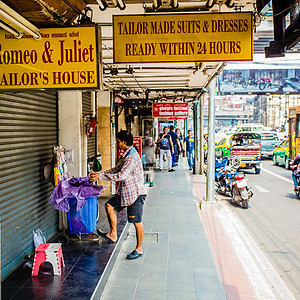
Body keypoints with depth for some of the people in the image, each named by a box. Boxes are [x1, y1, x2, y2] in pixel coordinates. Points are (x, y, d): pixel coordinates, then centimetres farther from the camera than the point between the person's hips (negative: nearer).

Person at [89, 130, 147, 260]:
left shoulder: (132, 157, -22)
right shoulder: (125, 155, 10)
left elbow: (121, 175, -28)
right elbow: (115, 170, 17)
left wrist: (101, 176, -22)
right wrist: (98, 173, 9)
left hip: (136, 193, -10)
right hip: (125, 191, 10)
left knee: (137, 222, 0)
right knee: (109, 205, 9)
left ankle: (139, 249, 13)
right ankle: (113, 235, 18)